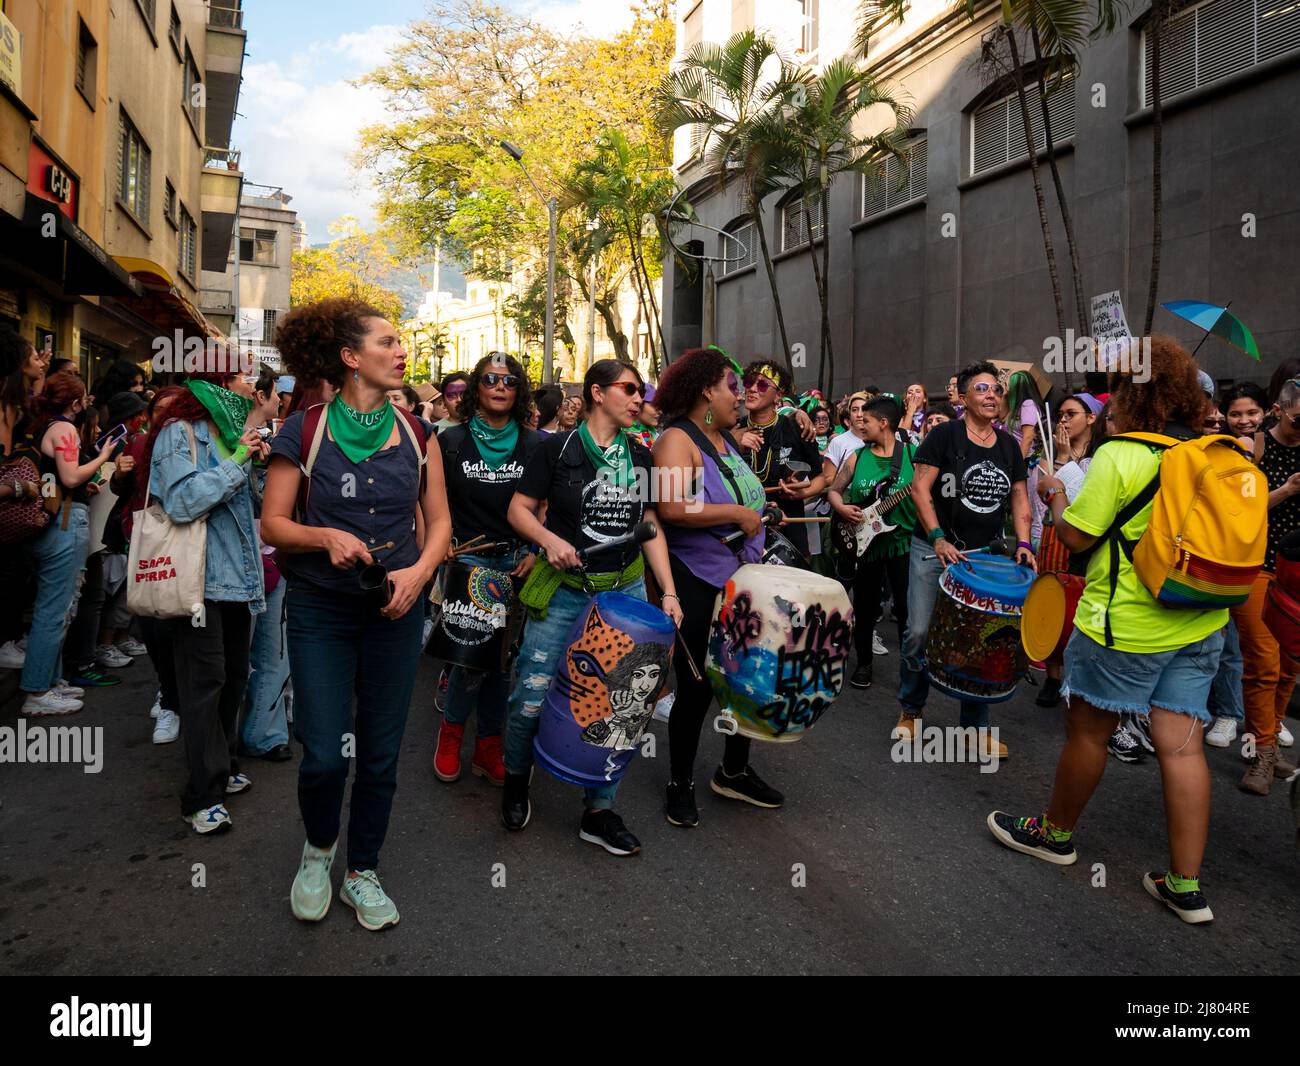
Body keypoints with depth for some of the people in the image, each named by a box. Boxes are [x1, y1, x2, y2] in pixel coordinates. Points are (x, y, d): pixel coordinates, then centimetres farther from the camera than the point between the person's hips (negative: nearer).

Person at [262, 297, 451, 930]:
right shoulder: (304, 432, -4)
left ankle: (362, 874, 30)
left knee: (380, 756, 9)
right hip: (320, 613, -2)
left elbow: (440, 522, 7)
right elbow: (272, 522, -1)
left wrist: (418, 572, -11)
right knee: (324, 756, -4)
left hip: (395, 611, 2)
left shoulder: (416, 433, 4)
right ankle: (318, 848, 29)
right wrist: (325, 536, -20)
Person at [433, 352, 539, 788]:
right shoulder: (451, 441, 0)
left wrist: (536, 553, -3)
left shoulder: (533, 446, 5)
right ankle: (452, 731, 16)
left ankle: (489, 747, 21)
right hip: (466, 558, -2)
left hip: (514, 561, 3)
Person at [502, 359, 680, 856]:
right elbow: (519, 509, -1)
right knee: (533, 697, -3)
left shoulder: (640, 457, 9)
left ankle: (599, 810, 22)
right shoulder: (558, 449, -3)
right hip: (564, 591, -4)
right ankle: (516, 778, 28)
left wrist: (669, 592, 4)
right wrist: (550, 539, -21)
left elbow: (651, 528, 12)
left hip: (626, 590, 4)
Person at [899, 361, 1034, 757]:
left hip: (984, 555, 4)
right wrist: (938, 539, -17)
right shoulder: (945, 435, -5)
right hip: (934, 548, -4)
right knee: (919, 632, -6)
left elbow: (1019, 497, 15)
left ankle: (976, 727, 16)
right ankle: (910, 710, 16)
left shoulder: (1009, 445, 11)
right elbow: (920, 487, -9)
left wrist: (1023, 542, 1)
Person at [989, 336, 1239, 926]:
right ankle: (1186, 886, 15)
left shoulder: (1119, 457, -17)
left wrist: (1055, 494, 5)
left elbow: (1074, 537, -13)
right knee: (1182, 744, 9)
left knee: (1087, 729, 11)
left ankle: (1056, 832, 31)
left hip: (1128, 625, -6)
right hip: (1200, 624, 7)